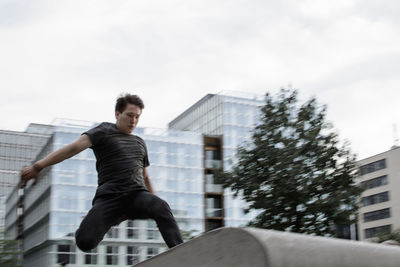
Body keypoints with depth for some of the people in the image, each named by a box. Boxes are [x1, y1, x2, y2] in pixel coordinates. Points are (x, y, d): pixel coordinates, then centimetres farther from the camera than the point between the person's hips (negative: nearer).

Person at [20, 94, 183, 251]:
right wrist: (38, 166, -15)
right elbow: (74, 148, -5)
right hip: (110, 196, -3)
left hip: (138, 193, 3)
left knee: (162, 208, -31)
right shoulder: (105, 131, 9)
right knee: (85, 242, -23)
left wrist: (154, 202, 32)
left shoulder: (140, 143, 25)